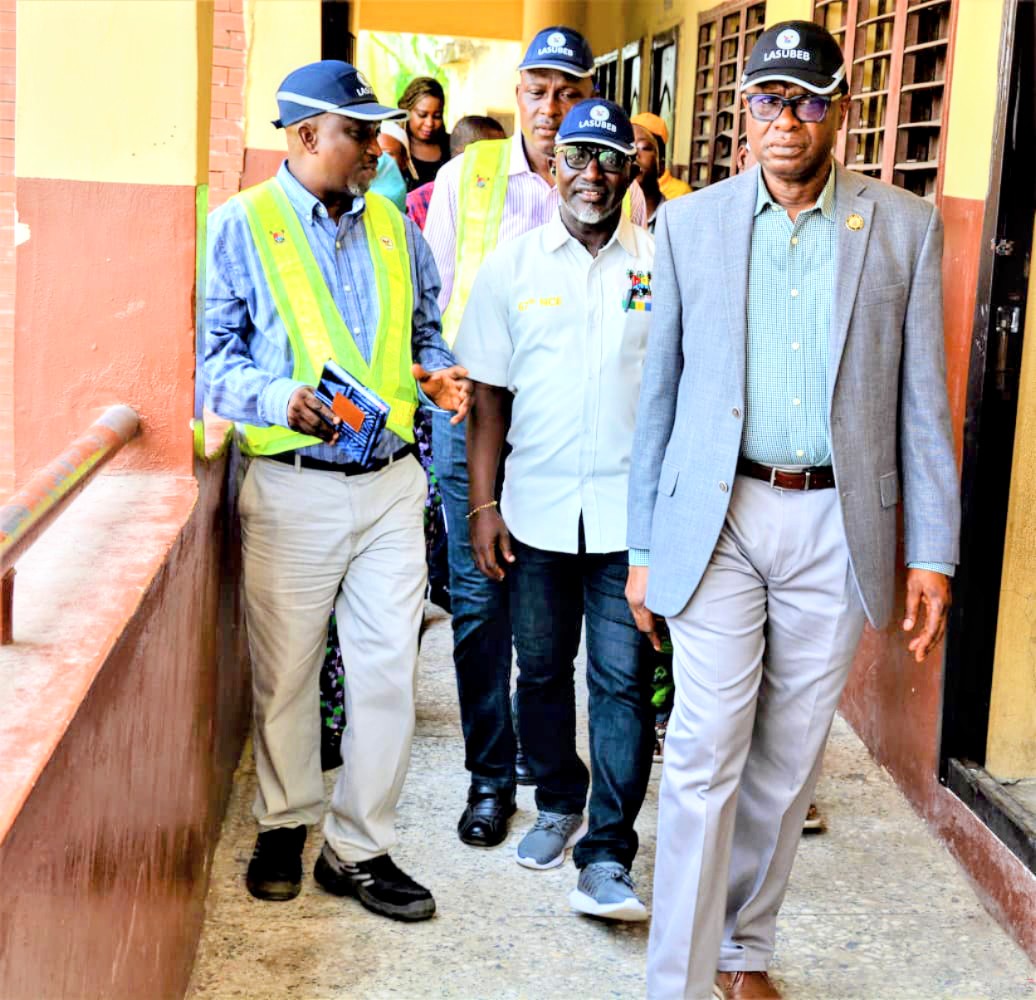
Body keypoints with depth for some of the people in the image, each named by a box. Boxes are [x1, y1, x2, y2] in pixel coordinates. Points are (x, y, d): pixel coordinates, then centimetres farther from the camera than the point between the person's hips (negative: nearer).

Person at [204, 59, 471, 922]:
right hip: (294, 486, -4)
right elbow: (212, 355, -6)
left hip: (391, 482, 4)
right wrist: (278, 397, -23)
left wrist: (438, 371, -2)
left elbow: (424, 326, 20)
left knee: (389, 670, 3)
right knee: (285, 672, 9)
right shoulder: (241, 226, -3)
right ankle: (284, 826, 29)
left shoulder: (392, 224, 11)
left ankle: (360, 848, 16)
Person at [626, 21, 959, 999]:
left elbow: (922, 402, 3)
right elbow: (659, 395, 6)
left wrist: (932, 551, -1)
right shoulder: (687, 224, 3)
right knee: (706, 755, -5)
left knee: (788, 760, 11)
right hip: (717, 517, -1)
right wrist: (643, 546, 5)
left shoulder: (906, 227, 2)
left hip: (836, 525, 1)